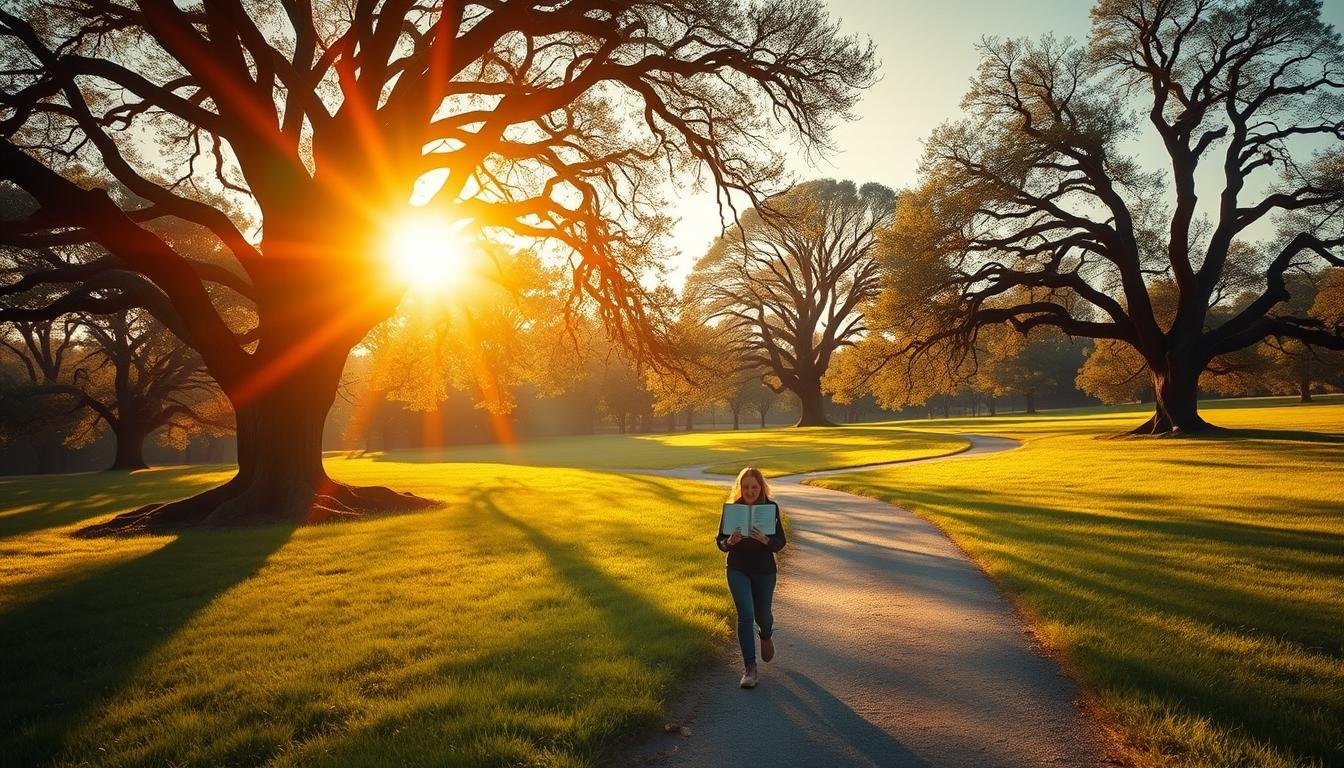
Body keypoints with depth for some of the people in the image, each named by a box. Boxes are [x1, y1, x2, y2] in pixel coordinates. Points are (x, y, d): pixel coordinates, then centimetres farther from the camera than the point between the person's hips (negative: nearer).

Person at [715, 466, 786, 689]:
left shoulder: (771, 508, -7)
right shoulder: (732, 508, -7)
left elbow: (780, 543, -6)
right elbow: (720, 541, -2)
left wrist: (765, 540, -27)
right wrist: (730, 542, -25)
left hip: (765, 570, 1)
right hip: (738, 570, -1)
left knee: (762, 615, 12)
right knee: (745, 615, -12)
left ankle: (766, 636, 49)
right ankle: (749, 667, 0)